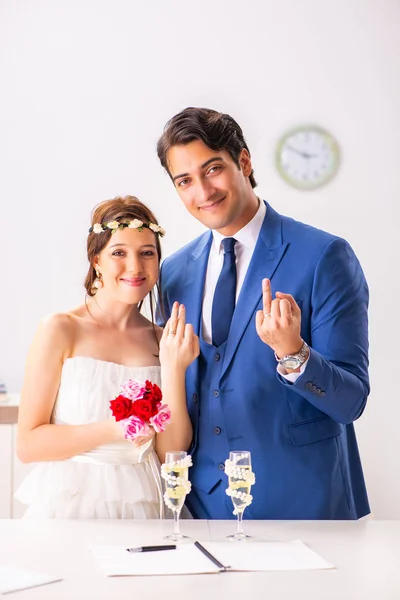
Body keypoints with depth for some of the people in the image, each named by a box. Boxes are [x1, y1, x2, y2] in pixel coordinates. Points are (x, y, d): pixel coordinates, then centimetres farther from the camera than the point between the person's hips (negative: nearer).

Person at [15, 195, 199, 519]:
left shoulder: (163, 340, 6)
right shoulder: (60, 330, -3)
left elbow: (172, 454, 2)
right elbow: (28, 444, -6)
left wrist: (174, 370, -8)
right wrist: (115, 430, -16)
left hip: (142, 505, 3)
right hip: (70, 504, -3)